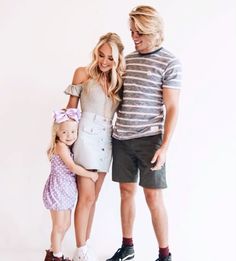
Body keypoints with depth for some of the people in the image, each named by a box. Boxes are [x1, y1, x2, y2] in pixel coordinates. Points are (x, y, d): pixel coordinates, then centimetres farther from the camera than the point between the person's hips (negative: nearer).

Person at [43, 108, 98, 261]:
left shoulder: (68, 147, 12)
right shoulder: (61, 146, -16)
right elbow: (72, 167, -20)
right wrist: (90, 174, -11)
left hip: (67, 191, 9)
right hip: (58, 190, -9)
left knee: (66, 224, 16)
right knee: (59, 226, 0)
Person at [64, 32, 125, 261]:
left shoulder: (118, 80, 11)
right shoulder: (83, 74, -1)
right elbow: (71, 108, 2)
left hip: (106, 141, 5)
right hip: (86, 137, -5)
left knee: (92, 198, 10)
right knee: (86, 197, -7)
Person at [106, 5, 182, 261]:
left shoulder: (169, 63, -5)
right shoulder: (126, 60, 11)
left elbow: (172, 109, -8)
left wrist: (164, 146, -15)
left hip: (149, 139, -5)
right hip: (121, 138, 5)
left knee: (153, 196, -1)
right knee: (126, 191, 11)